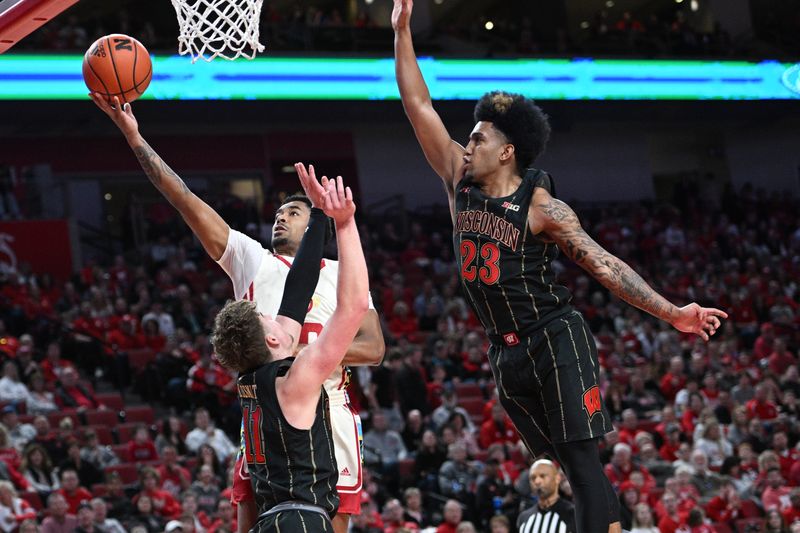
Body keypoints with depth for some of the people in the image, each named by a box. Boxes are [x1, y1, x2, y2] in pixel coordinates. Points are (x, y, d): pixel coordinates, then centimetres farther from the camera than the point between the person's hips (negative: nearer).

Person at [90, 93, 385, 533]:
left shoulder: (340, 274, 11)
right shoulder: (252, 261, 13)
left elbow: (373, 348, 1)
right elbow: (185, 200, 5)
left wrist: (309, 352, -15)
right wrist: (133, 136, -2)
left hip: (328, 417, -1)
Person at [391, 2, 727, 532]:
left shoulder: (542, 207, -9)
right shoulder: (462, 184, 6)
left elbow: (603, 264, -11)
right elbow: (419, 106, 7)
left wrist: (672, 313, -19)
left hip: (556, 340, -6)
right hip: (507, 353, 6)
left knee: (583, 462, -13)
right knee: (571, 467, 7)